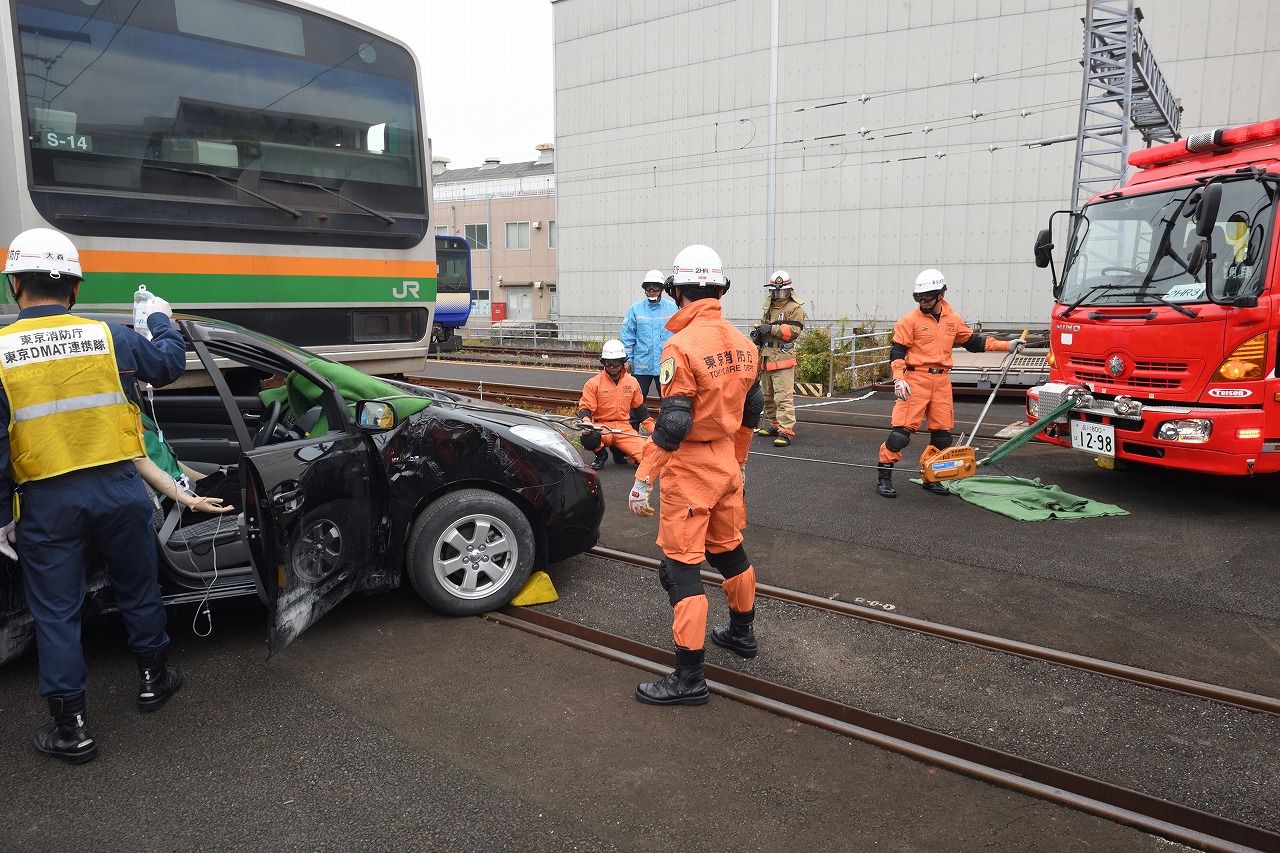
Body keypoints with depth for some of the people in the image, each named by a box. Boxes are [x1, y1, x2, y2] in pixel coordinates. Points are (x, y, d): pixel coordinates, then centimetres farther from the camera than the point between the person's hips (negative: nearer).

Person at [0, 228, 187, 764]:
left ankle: (70, 729, 17)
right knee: (137, 588, 20)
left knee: (55, 613, 10)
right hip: (118, 489, 1)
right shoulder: (110, 337, -5)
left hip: (46, 502, -1)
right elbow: (168, 365, 14)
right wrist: (160, 319, 32)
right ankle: (153, 677, 37)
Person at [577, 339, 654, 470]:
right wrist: (586, 422, -27)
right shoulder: (593, 383, -3)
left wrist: (653, 429, 16)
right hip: (601, 427, -3)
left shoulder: (632, 382, 8)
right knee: (588, 438, -38)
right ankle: (601, 454, 0)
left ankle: (619, 450, 16)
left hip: (624, 428, 3)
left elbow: (640, 407, 20)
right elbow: (585, 407, -4)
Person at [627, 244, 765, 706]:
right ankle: (742, 634, 44)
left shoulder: (681, 346, -20)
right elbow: (752, 408, 13)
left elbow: (673, 423, -24)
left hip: (689, 470, -8)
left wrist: (643, 478, -18)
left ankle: (689, 679, 5)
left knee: (681, 568, -1)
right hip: (728, 463, 8)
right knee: (729, 551, 24)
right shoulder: (741, 342, 4)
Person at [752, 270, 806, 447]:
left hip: (783, 357, -8)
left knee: (783, 396, -14)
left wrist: (772, 329, -21)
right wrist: (758, 333, 9)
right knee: (768, 395, 15)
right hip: (766, 357, 8)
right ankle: (774, 425, 28)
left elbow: (794, 331, -15)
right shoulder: (769, 307, 19)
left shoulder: (795, 308, -4)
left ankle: (786, 431, -15)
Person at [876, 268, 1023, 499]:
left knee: (942, 433, 9)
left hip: (941, 381, 5)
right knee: (901, 430, -11)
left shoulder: (953, 320, 11)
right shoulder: (910, 320, -4)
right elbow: (897, 351, -5)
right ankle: (884, 477, -3)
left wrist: (1007, 346, 20)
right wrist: (898, 378, -18)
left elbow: (973, 341, 22)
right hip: (915, 380, -5)